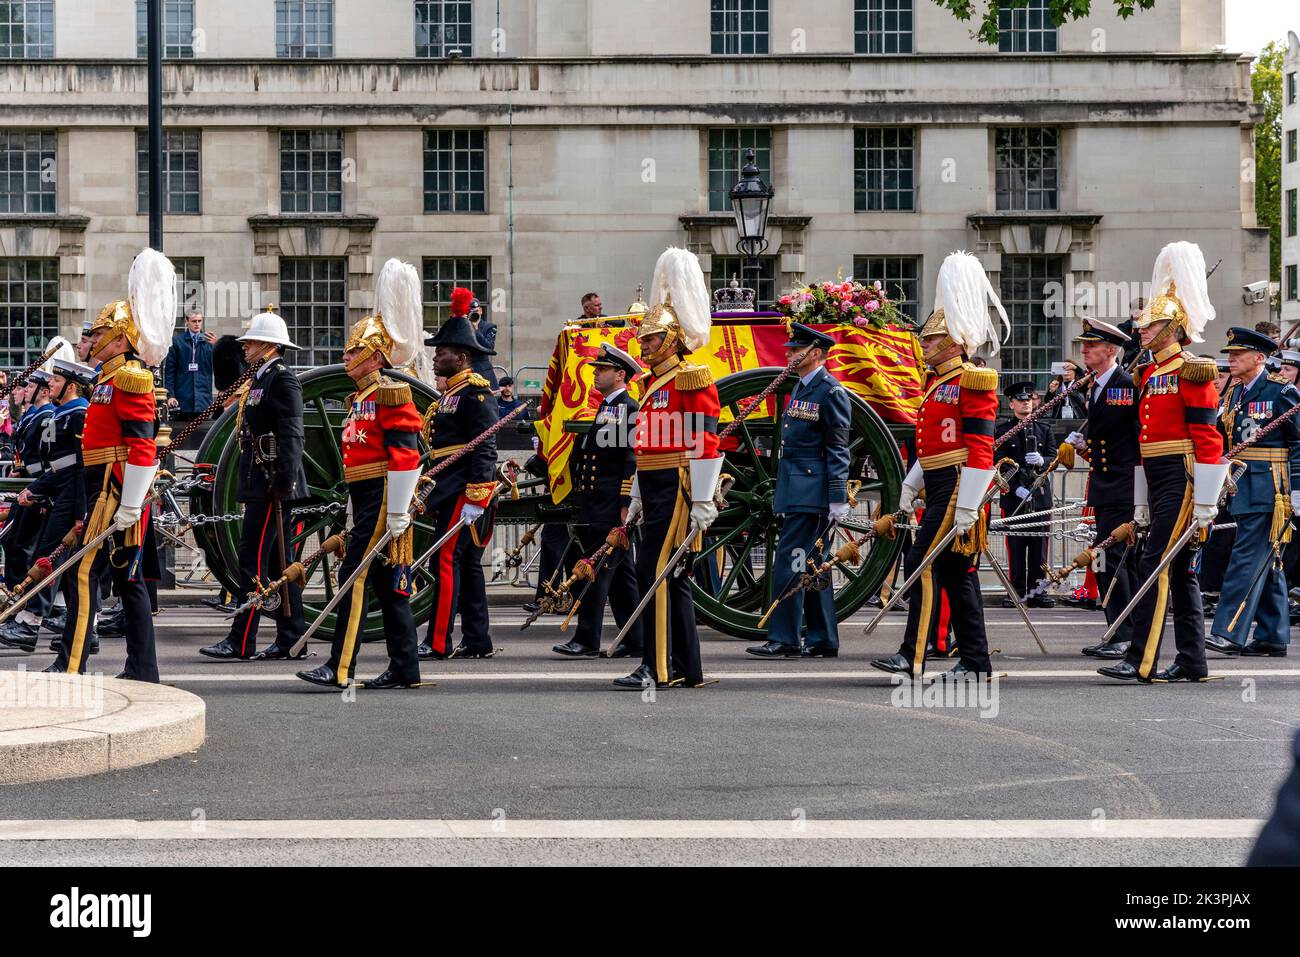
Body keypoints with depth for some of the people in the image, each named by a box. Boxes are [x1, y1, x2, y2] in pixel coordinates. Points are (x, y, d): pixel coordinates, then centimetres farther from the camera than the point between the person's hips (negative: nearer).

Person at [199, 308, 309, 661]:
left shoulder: (282, 379, -11)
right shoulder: (261, 380, 20)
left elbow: (291, 434, -19)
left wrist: (283, 482, -25)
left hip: (271, 484, -10)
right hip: (259, 483, 10)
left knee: (254, 557, -10)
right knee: (277, 562, 10)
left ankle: (241, 641, -10)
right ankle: (291, 639, 13)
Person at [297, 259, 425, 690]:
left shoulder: (389, 393, -12)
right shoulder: (361, 397, 18)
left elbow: (405, 453, -18)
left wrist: (398, 513, -21)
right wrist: (356, 516, 23)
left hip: (382, 499, -10)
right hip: (367, 499, 10)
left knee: (355, 577, -12)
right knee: (388, 582, 10)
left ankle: (340, 668, -12)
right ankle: (405, 669, 14)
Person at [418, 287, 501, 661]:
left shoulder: (475, 392, -12)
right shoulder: (451, 394, 19)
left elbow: (485, 448, -18)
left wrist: (475, 500, -23)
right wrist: (431, 494, 24)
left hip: (465, 492, -10)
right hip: (450, 490, 10)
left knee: (446, 560, -11)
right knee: (467, 564, 10)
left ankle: (438, 642, -10)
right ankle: (477, 641, 14)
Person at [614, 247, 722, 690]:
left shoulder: (690, 379, -10)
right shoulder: (653, 382, 18)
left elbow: (707, 445, -15)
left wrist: (703, 503, -19)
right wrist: (637, 500, 21)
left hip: (678, 488, -9)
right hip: (655, 489, 9)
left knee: (653, 571, -13)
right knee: (672, 577, 10)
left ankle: (656, 667, -12)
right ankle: (686, 669, 15)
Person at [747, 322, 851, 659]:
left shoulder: (831, 392, -10)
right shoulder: (799, 388, 18)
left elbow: (838, 450, -13)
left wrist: (838, 499, -16)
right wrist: (782, 490, 22)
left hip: (812, 491, -9)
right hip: (795, 489, 9)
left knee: (791, 560, -12)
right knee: (813, 564, 10)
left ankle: (784, 639, -10)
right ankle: (823, 640, 14)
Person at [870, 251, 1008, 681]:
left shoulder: (971, 382, -11)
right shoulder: (938, 382, 18)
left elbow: (981, 450, -17)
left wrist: (966, 506, -20)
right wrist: (910, 486, 19)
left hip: (957, 487, -10)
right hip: (938, 487, 10)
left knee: (924, 563, -13)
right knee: (957, 572, 9)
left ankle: (912, 656, -14)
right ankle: (974, 660, 13)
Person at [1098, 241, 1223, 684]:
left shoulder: (1190, 373, -10)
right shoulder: (1148, 373, 16)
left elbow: (1208, 439, -15)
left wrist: (1205, 501, -18)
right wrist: (1141, 502, 19)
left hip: (1181, 478, -9)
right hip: (1156, 480, 9)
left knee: (1154, 564, -13)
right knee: (1178, 570, 10)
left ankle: (1141, 660, -14)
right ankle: (1192, 662, 15)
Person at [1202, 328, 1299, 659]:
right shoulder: (1234, 393, 14)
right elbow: (1225, 440, 21)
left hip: (1269, 490, -8)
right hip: (1242, 489, 8)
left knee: (1248, 557, -12)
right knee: (1265, 564, 11)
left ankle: (1229, 633, -16)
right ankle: (1273, 638, 15)